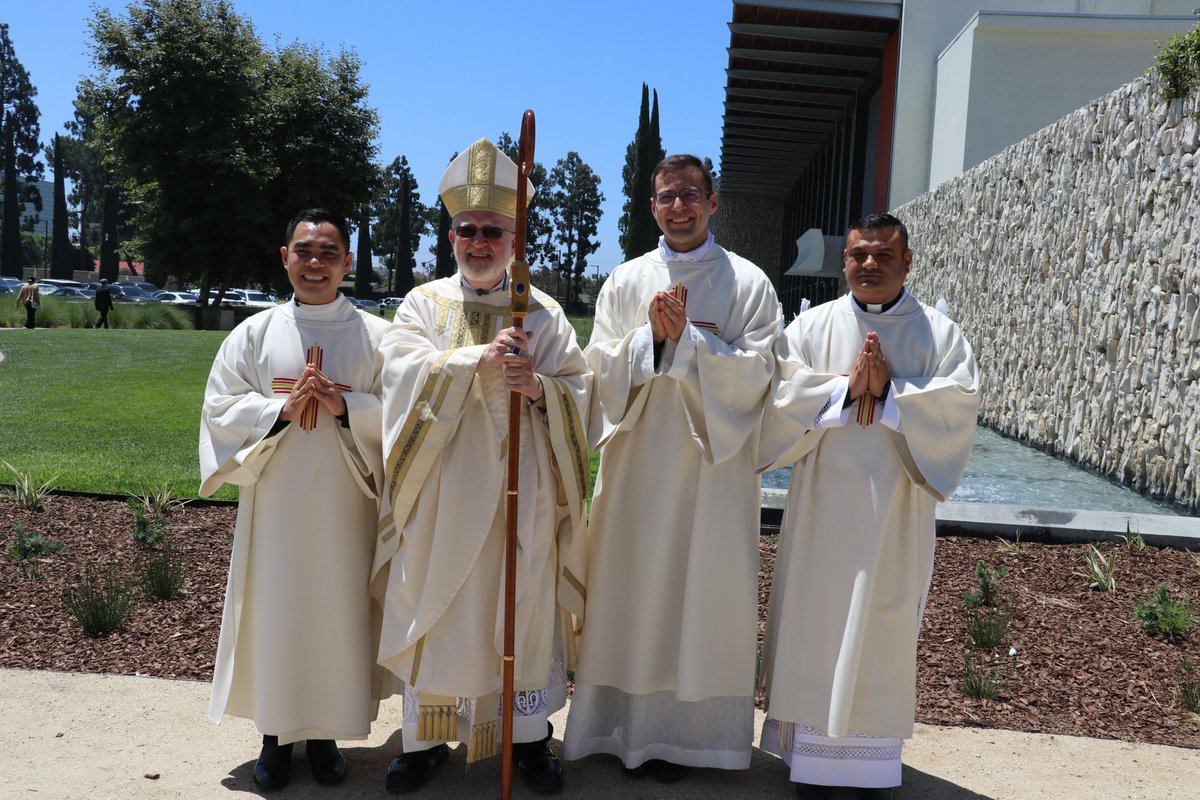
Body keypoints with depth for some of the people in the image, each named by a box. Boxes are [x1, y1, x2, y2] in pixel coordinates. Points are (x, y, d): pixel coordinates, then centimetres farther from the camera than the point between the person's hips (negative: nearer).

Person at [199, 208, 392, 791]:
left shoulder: (376, 336, 2)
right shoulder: (255, 333, 6)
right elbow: (220, 406, 2)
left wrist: (344, 406, -18)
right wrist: (280, 410, -14)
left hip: (345, 506, -1)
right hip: (276, 503, 1)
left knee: (338, 611, 5)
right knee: (275, 610, 7)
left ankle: (325, 732, 23)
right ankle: (276, 733, 24)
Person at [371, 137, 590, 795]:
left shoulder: (545, 315, 5)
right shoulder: (423, 304, 6)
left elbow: (579, 395, 0)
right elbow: (403, 370, -10)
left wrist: (539, 388, -21)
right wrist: (481, 356, -20)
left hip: (521, 493, 0)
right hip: (441, 491, 0)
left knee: (525, 609, 7)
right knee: (434, 609, 7)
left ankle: (530, 733, 23)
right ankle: (425, 736, 22)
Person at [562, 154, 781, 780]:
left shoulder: (749, 283, 1)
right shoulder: (626, 280, 9)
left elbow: (755, 372, -8)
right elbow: (601, 365, 3)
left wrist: (686, 336, -17)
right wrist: (651, 334, -13)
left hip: (714, 461, -2)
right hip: (637, 460, 2)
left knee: (704, 586, 2)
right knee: (631, 583, 6)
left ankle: (686, 730, 16)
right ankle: (629, 723, 20)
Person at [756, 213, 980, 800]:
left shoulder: (939, 334, 3)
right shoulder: (811, 325, 4)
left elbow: (959, 405, -8)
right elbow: (782, 396, -6)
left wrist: (889, 394, -18)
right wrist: (845, 388, -17)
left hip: (895, 509, 0)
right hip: (823, 504, 1)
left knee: (882, 625, 7)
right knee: (817, 619, 5)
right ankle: (813, 750, 18)